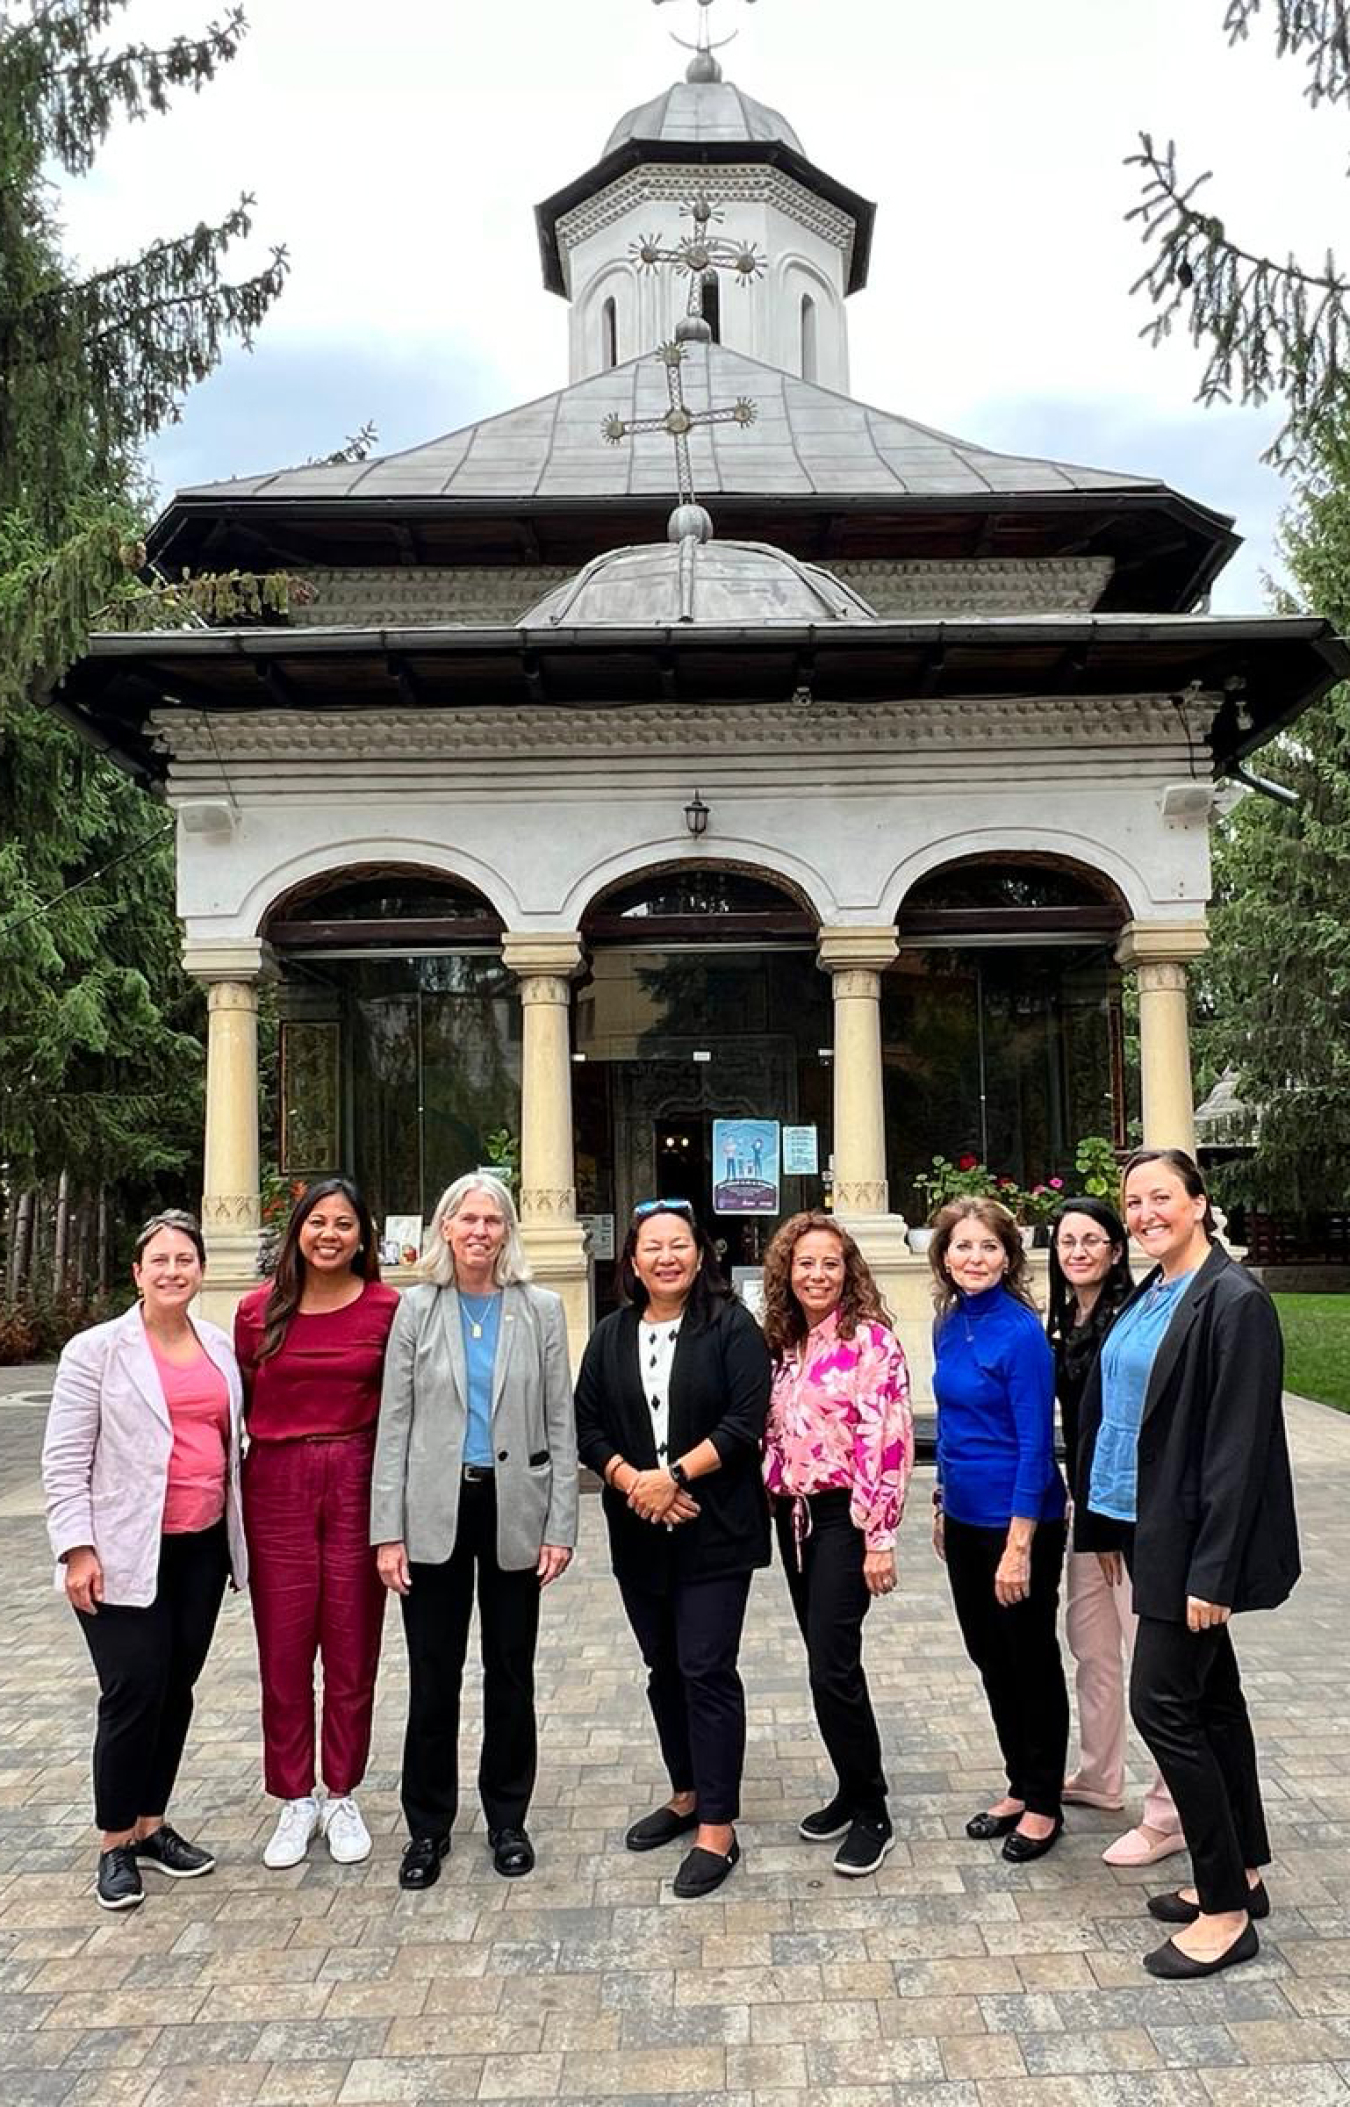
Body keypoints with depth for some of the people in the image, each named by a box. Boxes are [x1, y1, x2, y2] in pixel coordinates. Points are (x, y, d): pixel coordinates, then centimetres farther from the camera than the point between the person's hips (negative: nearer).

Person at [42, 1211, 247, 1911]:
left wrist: (240, 1535, 13)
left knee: (176, 1691, 12)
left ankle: (151, 1823, 30)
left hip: (201, 1550, 5)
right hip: (124, 1555, -5)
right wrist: (77, 1550, -13)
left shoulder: (219, 1346, 7)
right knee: (133, 1695, -2)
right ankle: (115, 1842, 18)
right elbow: (63, 1461, -7)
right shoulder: (96, 1350, -7)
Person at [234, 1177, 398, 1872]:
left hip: (359, 1483, -1)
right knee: (283, 1650, 9)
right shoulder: (259, 1309, 0)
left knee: (352, 1650, 10)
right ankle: (295, 1801, 26)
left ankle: (342, 1796, 28)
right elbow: (239, 1403, 9)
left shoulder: (387, 1307, -3)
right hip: (277, 1485, 1)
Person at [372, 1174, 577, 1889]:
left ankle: (507, 1819, 29)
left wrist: (560, 1526, -5)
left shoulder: (541, 1310, 0)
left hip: (514, 1511, 0)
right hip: (435, 1513, 0)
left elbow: (560, 1424, 1)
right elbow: (394, 1425, 0)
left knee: (510, 1672, 12)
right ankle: (428, 1826, 25)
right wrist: (388, 1530, -5)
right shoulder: (416, 1309, 0)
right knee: (432, 1676, 8)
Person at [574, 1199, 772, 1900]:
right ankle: (687, 1795, 33)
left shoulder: (731, 1326, -6)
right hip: (638, 1533, 5)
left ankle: (717, 1828, 8)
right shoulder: (611, 1335, 8)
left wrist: (674, 1476, -18)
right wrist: (632, 1482, -12)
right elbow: (588, 1428, 4)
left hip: (714, 1530, -5)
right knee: (665, 1669, 16)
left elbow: (745, 1421, -13)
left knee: (706, 1670, -3)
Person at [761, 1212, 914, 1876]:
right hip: (792, 1515, 7)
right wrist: (771, 1505, 11)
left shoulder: (870, 1338, -12)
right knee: (828, 1663, 14)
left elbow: (890, 1442, -16)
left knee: (833, 1668, -7)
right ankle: (852, 1791, 30)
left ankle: (871, 1814, 10)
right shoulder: (784, 1343, 9)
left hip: (844, 1517, -7)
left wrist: (880, 1537, -18)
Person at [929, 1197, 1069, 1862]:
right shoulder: (948, 1325, 3)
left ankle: (1043, 1804, 26)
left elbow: (1035, 1443, -19)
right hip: (964, 1519, 7)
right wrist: (942, 1504, 15)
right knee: (989, 1656, 18)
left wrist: (1018, 1545, -20)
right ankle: (1019, 1787, 35)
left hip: (1018, 1520, -7)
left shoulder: (1021, 1331, -18)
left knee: (1031, 1661, 9)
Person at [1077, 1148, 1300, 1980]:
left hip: (1192, 1538, -8)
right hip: (1150, 1529, 8)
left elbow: (1238, 1444, -20)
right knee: (1211, 1696, 17)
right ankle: (1242, 1871, 32)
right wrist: (1107, 1526, 13)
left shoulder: (1234, 1301, -17)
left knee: (1163, 1702, -4)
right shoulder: (1146, 1298, 8)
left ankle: (1226, 1912, 10)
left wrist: (1212, 1570, -20)